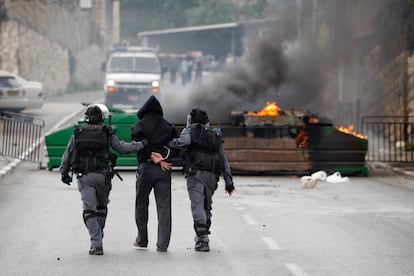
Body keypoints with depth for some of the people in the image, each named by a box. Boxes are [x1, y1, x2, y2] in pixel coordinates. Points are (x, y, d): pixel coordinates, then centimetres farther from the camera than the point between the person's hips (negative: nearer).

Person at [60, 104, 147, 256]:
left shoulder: (77, 133, 4)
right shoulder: (107, 134, -1)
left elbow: (67, 155, 6)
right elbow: (123, 147, 2)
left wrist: (64, 173, 17)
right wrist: (141, 144, 14)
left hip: (84, 177, 0)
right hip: (102, 176, 0)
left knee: (89, 211, -1)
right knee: (101, 207, 20)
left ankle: (96, 245, -11)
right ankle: (98, 239, 23)